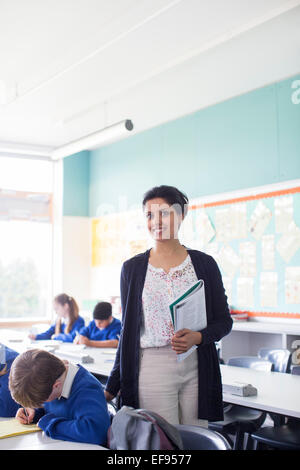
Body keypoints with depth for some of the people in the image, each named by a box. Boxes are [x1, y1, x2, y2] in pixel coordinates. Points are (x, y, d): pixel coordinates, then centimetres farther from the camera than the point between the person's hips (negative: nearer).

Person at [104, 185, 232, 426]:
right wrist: (112, 386, 7)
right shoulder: (132, 268, 5)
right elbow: (128, 331, 9)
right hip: (153, 368, -1)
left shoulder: (204, 264, 4)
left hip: (196, 368, 1)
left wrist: (197, 337, -13)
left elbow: (224, 321, 7)